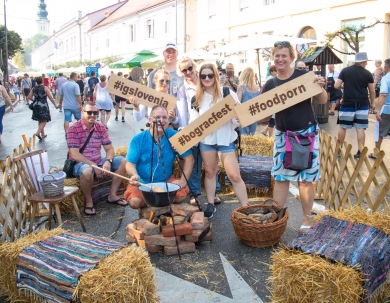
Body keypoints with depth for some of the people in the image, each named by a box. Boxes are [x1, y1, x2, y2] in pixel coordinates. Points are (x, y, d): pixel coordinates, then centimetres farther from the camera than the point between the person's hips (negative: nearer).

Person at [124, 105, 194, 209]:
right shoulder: (138, 139, -11)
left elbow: (188, 158, -4)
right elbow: (130, 163, -12)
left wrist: (183, 180, -14)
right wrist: (134, 176, -34)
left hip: (167, 181, 2)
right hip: (142, 182, -1)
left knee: (181, 194, -24)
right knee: (134, 202, -27)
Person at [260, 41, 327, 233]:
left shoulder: (303, 76, -8)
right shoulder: (270, 84, 3)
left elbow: (322, 101, -2)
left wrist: (320, 87, -22)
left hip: (306, 133, -3)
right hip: (282, 135, 4)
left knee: (305, 178, 5)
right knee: (280, 177, 8)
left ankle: (307, 220, 20)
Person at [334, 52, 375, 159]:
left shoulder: (345, 71, -1)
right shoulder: (367, 73, 0)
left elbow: (336, 86, -3)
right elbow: (372, 91, 4)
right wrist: (372, 103, 18)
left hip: (347, 104, 0)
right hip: (362, 105, 0)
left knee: (342, 127, 11)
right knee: (360, 129, 3)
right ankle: (360, 152, 6)